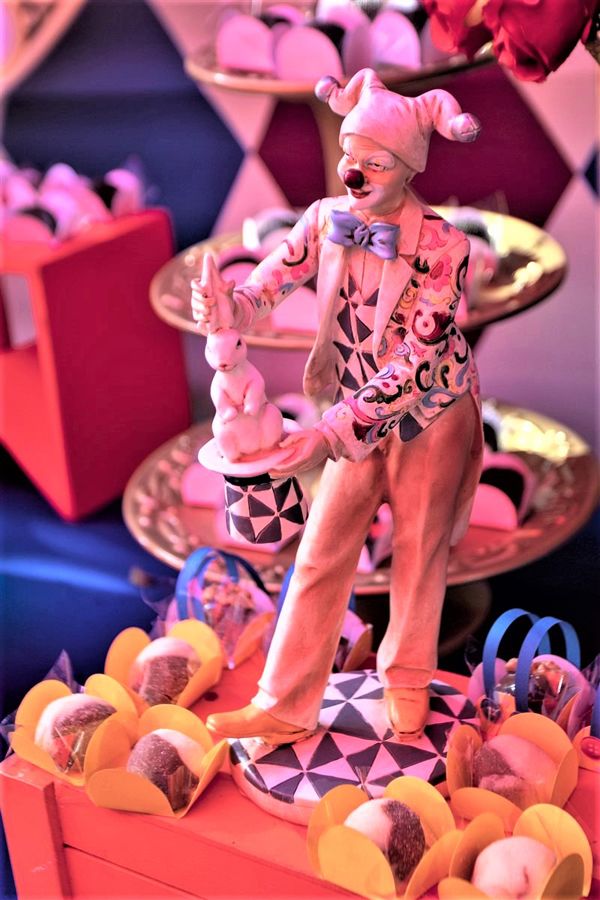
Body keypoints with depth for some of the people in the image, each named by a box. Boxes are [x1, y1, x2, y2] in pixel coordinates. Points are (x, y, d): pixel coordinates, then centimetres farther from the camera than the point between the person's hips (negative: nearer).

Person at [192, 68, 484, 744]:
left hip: (432, 416, -3)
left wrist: (328, 434, -33)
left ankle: (406, 686, 37)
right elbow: (270, 281, -15)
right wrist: (226, 308, -40)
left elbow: (414, 363, -28)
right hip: (361, 417, 4)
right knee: (321, 555, 4)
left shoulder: (443, 247, -25)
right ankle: (284, 707, 15)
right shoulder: (327, 218, -11)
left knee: (418, 555, 12)